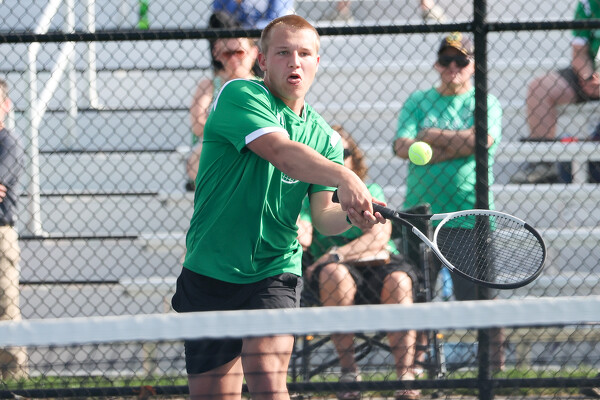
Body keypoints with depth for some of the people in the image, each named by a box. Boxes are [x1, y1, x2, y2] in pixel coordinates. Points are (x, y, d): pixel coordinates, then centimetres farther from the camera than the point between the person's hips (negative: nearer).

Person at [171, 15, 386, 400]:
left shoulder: (324, 136, 6)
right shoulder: (239, 95, -9)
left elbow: (323, 215, -2)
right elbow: (283, 152, -26)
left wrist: (350, 215, -26)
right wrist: (344, 177, -43)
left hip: (274, 273, 2)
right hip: (209, 276, -2)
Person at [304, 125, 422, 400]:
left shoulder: (370, 192, 11)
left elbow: (379, 237, -5)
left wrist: (339, 253, -21)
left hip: (380, 265, 1)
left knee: (398, 280, -34)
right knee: (335, 274, -37)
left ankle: (405, 373, -35)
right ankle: (348, 368, -29)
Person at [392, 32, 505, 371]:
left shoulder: (486, 103, 7)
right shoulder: (418, 102, 12)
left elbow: (480, 140, -13)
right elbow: (403, 147, -2)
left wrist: (432, 136, -4)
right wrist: (455, 145, -11)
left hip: (469, 214, -3)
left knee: (477, 295, -6)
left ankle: (496, 358, 4)